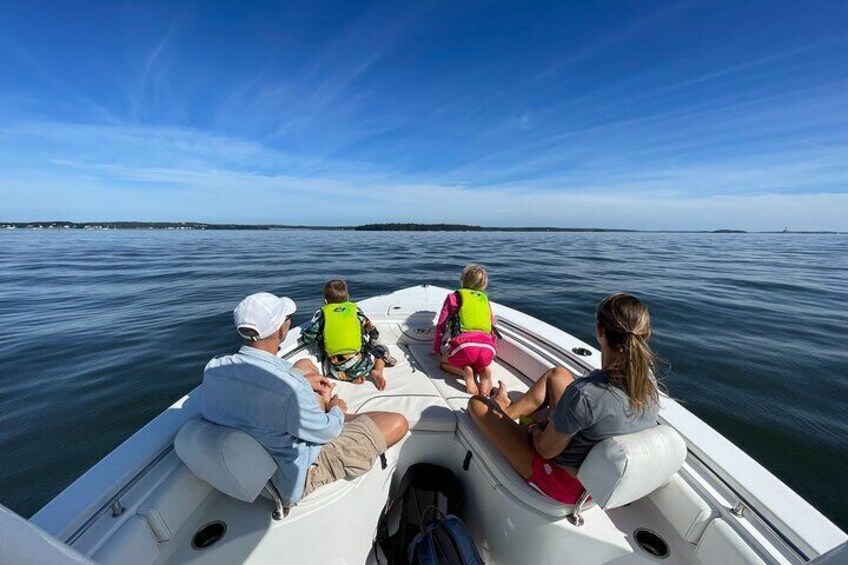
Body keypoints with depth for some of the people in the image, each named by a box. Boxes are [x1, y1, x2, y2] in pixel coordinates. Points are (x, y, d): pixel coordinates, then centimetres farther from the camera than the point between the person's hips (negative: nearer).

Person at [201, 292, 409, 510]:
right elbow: (325, 432, -22)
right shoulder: (290, 388, -40)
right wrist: (337, 410, -1)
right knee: (397, 423, -7)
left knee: (305, 364, 16)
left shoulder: (213, 368, -17)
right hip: (290, 479, -7)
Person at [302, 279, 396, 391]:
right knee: (382, 349, 26)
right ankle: (377, 371, -2)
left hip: (338, 370, 1)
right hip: (360, 364, -1)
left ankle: (352, 377, 7)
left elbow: (307, 338, 5)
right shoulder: (355, 309, 8)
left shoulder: (321, 314, 6)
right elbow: (374, 335, 11)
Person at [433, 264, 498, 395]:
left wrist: (436, 350, 28)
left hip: (465, 345, -3)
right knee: (479, 363, 38)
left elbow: (441, 326, 14)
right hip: (488, 348, 4)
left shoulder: (454, 296, 14)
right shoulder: (485, 298, 23)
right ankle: (483, 371, 4)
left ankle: (465, 372, -1)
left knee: (444, 362, 29)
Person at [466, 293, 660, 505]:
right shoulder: (648, 376, -18)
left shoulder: (585, 394, -39)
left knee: (477, 403, 2)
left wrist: (535, 430, -3)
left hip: (565, 483, -7)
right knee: (556, 375, 16)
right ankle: (510, 410, 32)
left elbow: (546, 450, -22)